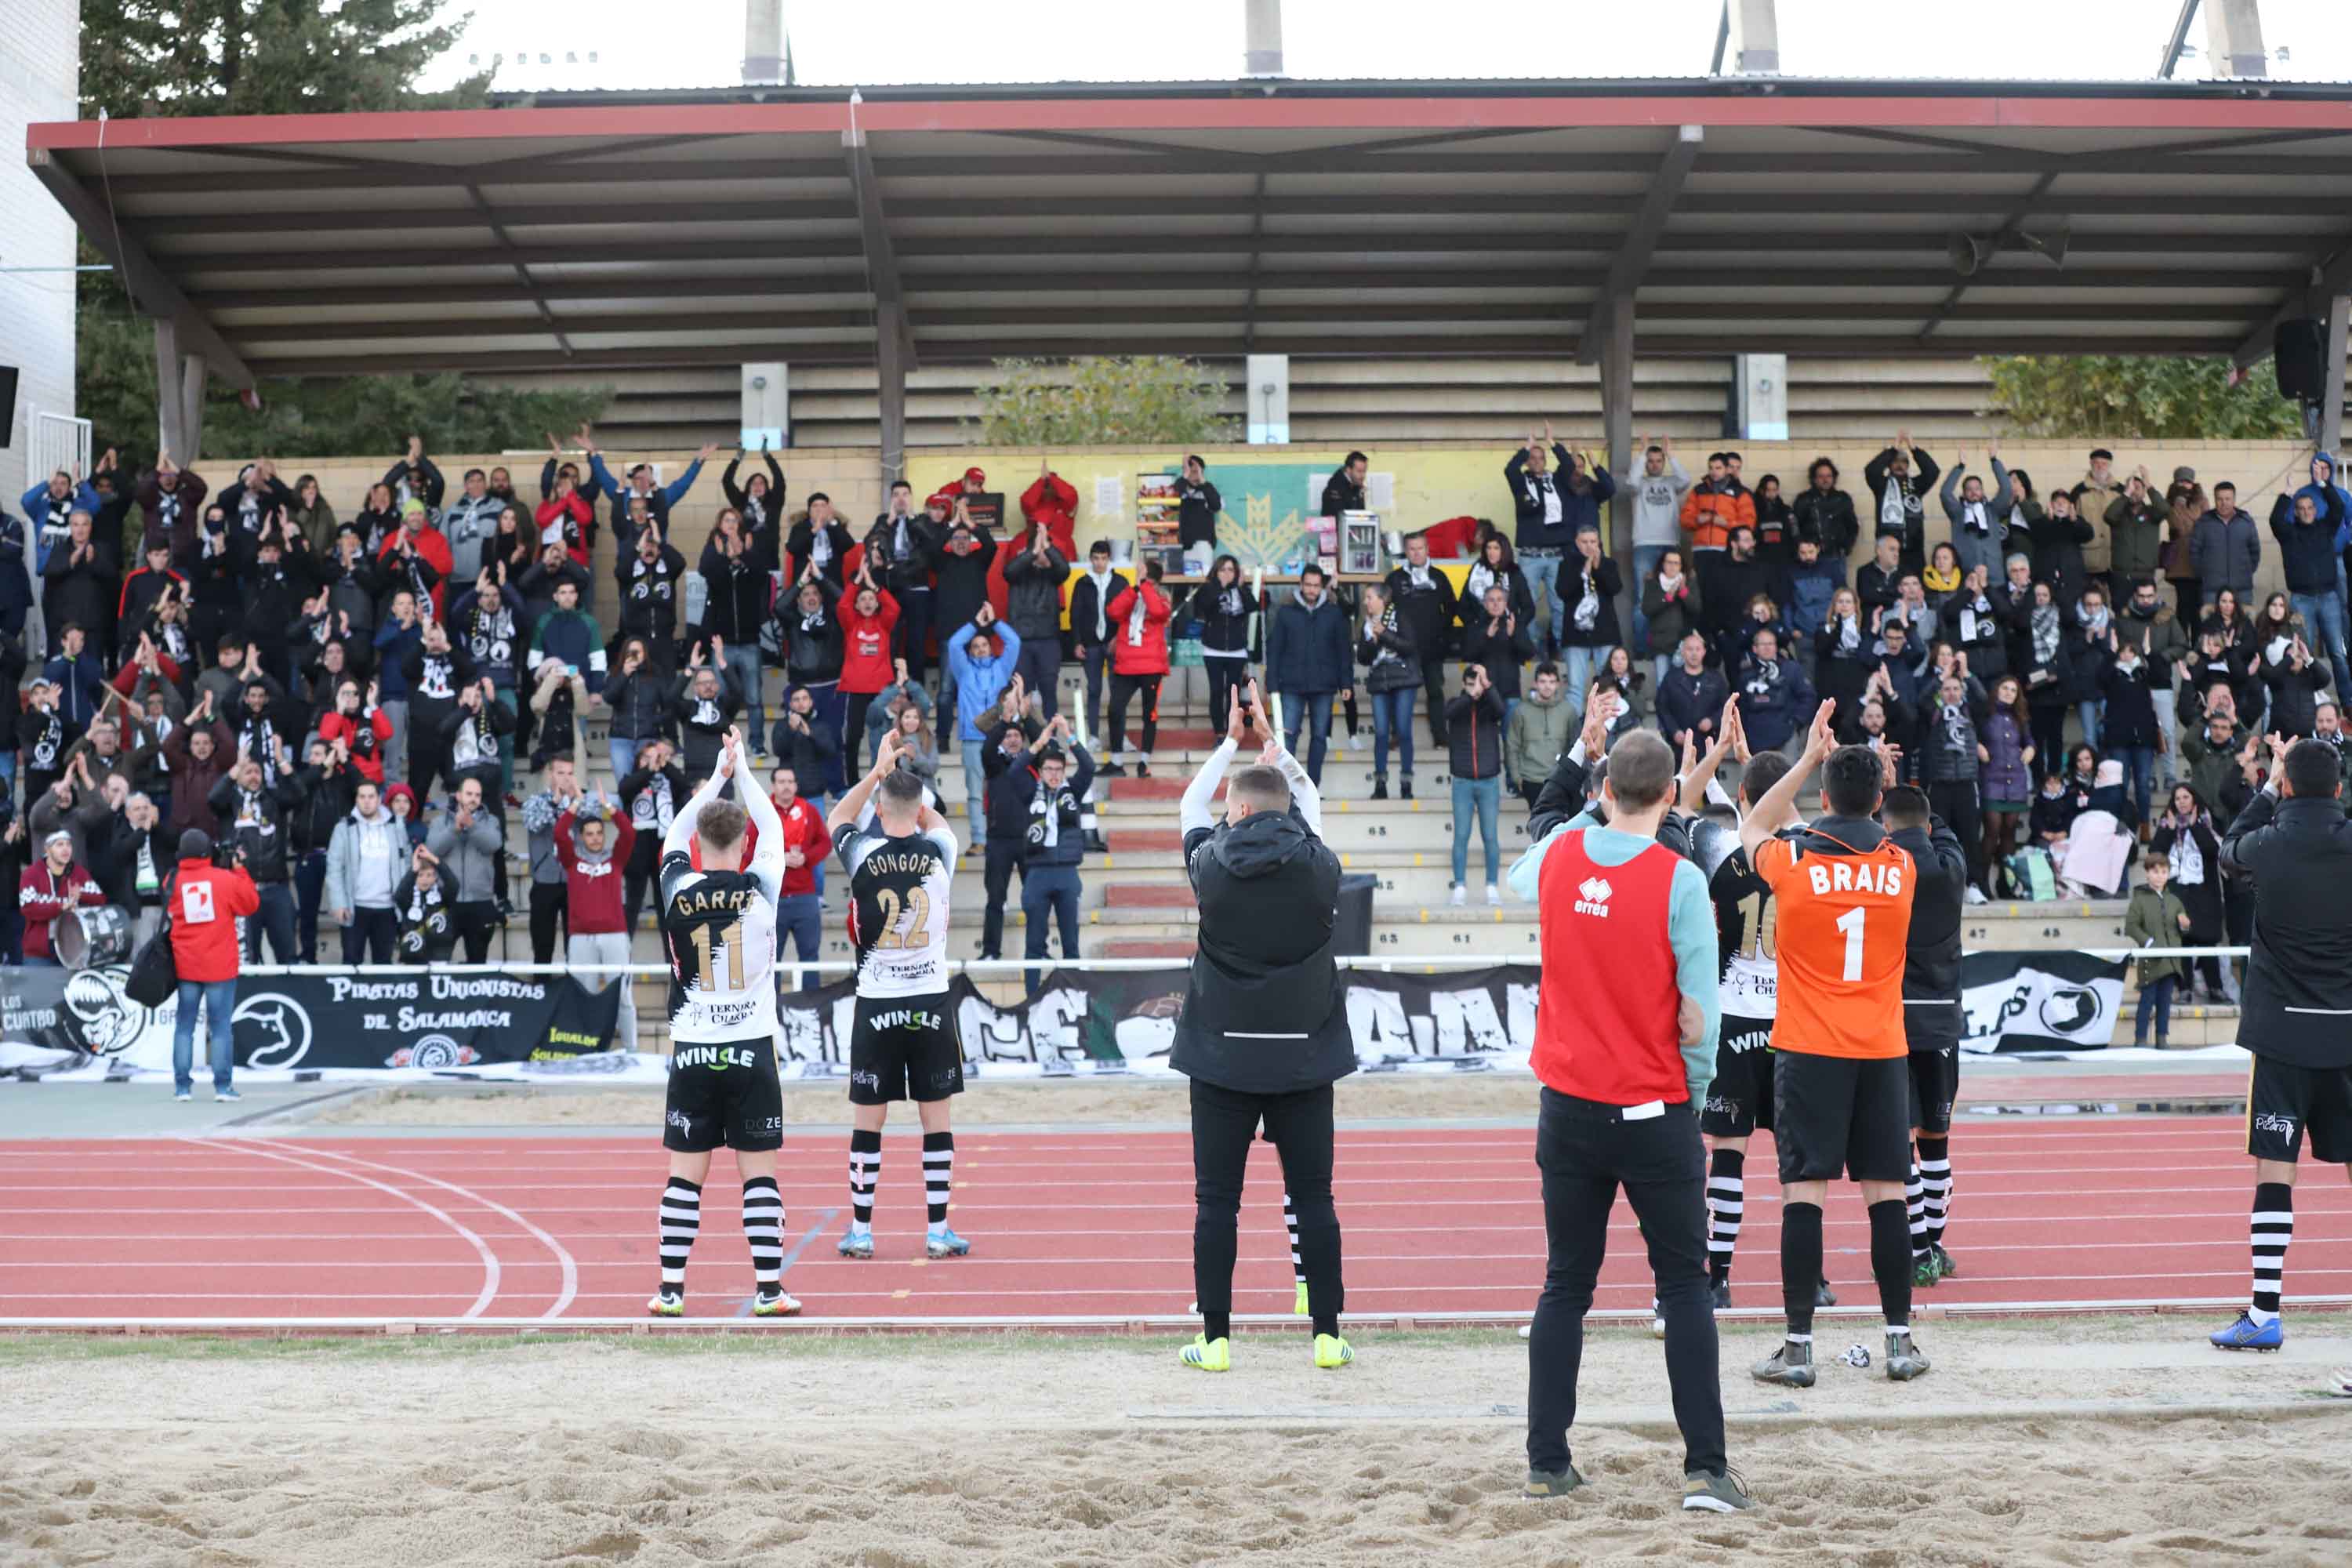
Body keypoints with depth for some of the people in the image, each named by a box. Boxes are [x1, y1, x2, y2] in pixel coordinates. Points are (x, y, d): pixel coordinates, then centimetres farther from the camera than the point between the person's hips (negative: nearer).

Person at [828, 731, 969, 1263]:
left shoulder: (863, 856, -7)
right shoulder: (940, 853, -4)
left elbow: (837, 818, 16)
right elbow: (936, 820, 22)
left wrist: (879, 770, 19)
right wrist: (904, 780, 30)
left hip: (877, 1004, -1)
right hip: (932, 1003, 1)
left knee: (867, 1122, 6)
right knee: (937, 1120, 6)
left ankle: (860, 1231, 10)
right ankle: (938, 1232, 7)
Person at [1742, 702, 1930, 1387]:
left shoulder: (1792, 862, -5)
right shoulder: (1902, 867, 2)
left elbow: (1750, 830, 18)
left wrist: (1809, 759, 18)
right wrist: (1840, 760, 27)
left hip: (1808, 1051, -2)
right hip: (1883, 1052, 3)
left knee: (1803, 1192, -3)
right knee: (1887, 1193, 6)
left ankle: (1798, 1347, -3)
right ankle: (1900, 1340, 10)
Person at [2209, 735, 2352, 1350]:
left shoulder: (2268, 846, -7)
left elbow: (2229, 851, 15)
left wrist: (2268, 787, 21)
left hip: (2283, 1028, -2)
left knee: (2274, 1167, -2)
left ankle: (2265, 1314, -4)